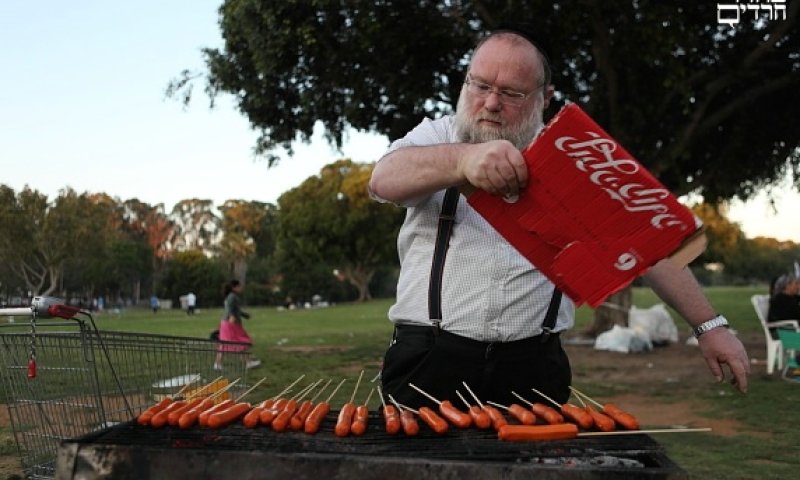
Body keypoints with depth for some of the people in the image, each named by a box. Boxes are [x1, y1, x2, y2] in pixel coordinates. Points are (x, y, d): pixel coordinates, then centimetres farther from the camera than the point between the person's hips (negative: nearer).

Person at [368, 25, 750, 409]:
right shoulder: (435, 137, 5)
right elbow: (384, 180, -16)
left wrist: (710, 324, 4)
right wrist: (463, 159, -35)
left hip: (531, 369, 1)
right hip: (428, 363, 0)